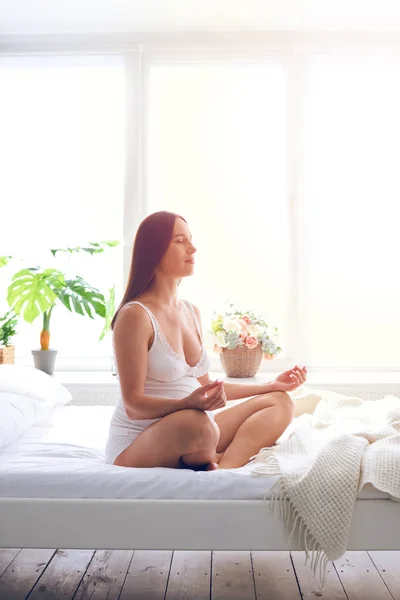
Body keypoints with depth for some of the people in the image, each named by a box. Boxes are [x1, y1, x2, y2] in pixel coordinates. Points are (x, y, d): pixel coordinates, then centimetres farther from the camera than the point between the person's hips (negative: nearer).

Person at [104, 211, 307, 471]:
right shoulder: (135, 316, -14)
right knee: (198, 424, -40)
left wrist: (271, 385, 17)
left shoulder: (192, 312, 10)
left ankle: (223, 469, -24)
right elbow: (134, 405, -16)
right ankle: (239, 455, -7)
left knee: (280, 402, 0)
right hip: (137, 445, -8)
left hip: (191, 434, 9)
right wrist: (187, 404, -34)